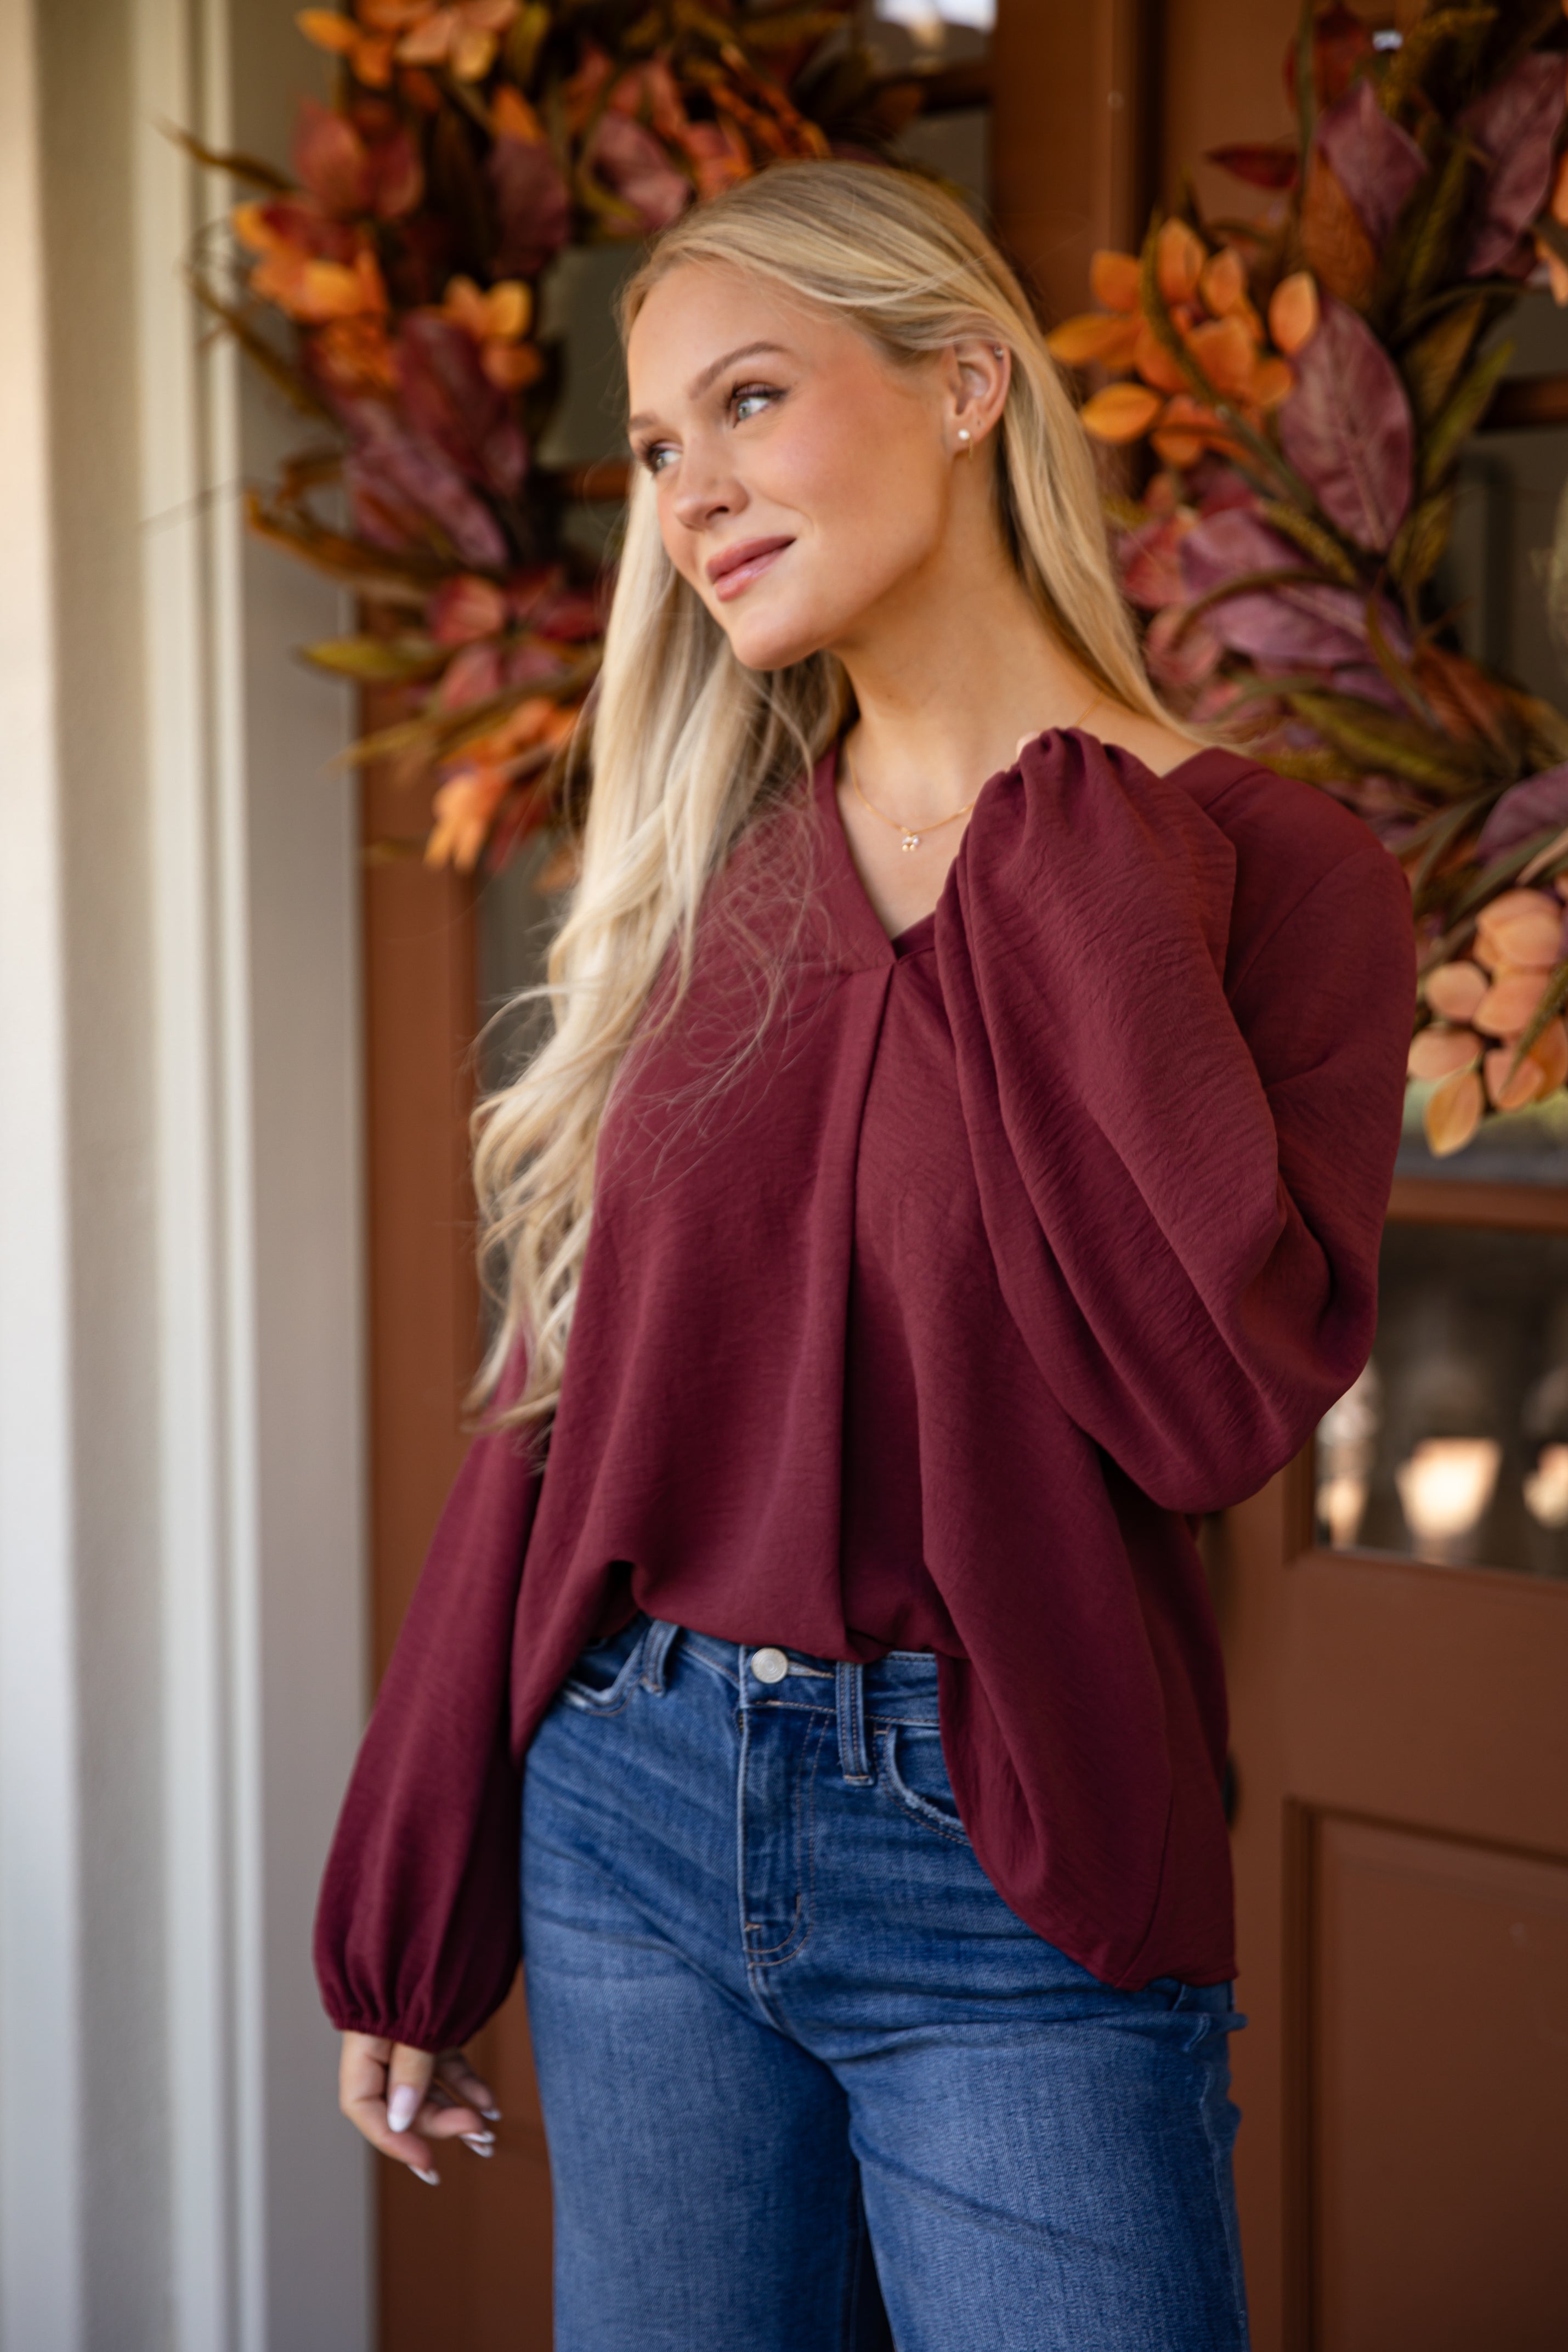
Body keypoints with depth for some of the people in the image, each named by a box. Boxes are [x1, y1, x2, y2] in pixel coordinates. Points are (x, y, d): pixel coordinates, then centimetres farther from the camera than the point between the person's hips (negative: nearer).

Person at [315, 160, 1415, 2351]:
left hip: (1015, 1876, -4)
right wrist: (406, 1917, 10)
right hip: (637, 1827, 4)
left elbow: (1216, 1397, -20)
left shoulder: (1263, 865, -6)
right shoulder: (709, 881, 7)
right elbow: (558, 1396, 9)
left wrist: (1065, 871, -16)